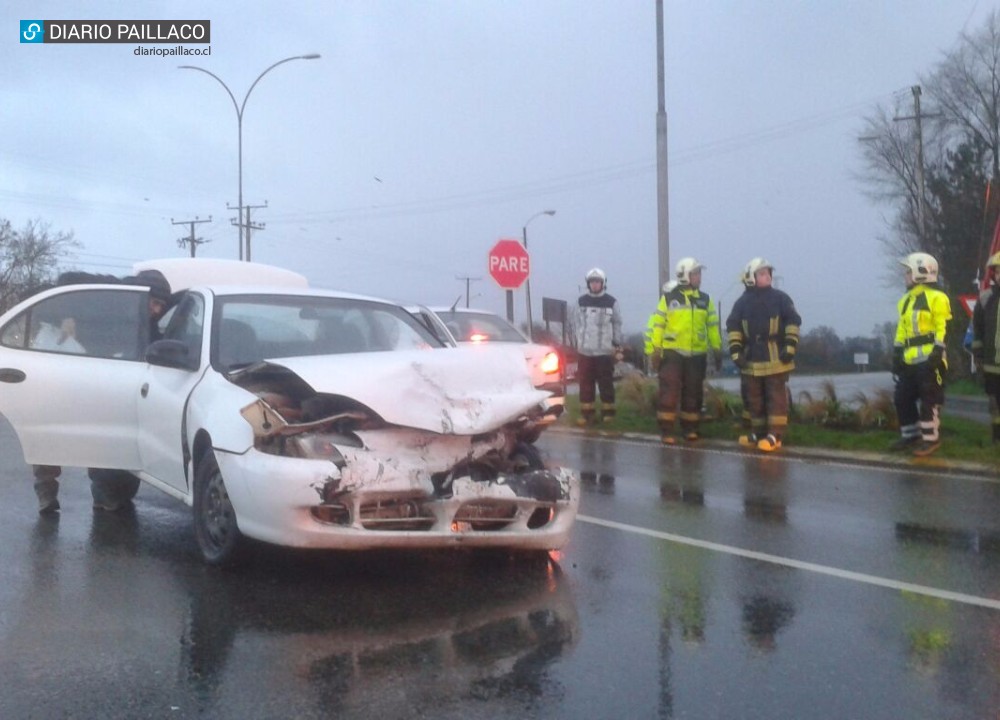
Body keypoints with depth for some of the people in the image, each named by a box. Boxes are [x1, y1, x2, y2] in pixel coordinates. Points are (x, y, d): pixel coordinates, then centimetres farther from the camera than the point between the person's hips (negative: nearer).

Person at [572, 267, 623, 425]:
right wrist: (576, 344, 9)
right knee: (585, 384, 3)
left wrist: (617, 345, 2)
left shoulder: (611, 302, 1)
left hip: (605, 350, -2)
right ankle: (587, 413, 9)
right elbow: (576, 324, 12)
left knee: (606, 384, 3)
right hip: (585, 350, 2)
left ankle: (608, 412, 11)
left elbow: (617, 324, 4)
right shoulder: (581, 301, 7)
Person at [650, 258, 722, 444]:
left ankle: (690, 428, 18)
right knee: (669, 392, -6)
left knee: (693, 393, 8)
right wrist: (656, 351, -5)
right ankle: (666, 430, -1)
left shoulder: (705, 300, 10)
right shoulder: (668, 298, 0)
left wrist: (717, 350, 10)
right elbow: (658, 325, -1)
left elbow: (713, 326, 14)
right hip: (672, 353, -3)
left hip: (697, 355, 4)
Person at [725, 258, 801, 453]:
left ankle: (775, 435, -2)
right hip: (751, 359, 3)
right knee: (753, 398, 10)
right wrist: (735, 352, -2)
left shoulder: (780, 298, 1)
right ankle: (758, 433, 21)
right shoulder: (742, 302, 6)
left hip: (775, 358, -3)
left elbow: (793, 321, 0)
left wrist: (790, 347, -8)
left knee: (776, 397, -4)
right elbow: (732, 327, 6)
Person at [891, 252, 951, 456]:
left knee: (929, 400, -5)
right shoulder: (906, 300, 18)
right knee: (902, 398, 10)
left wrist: (937, 353, -17)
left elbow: (943, 329, -11)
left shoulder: (936, 298, -7)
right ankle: (910, 435, 21)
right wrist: (896, 354, 17)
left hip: (928, 359, -8)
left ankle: (931, 438, 3)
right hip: (910, 360, 9)